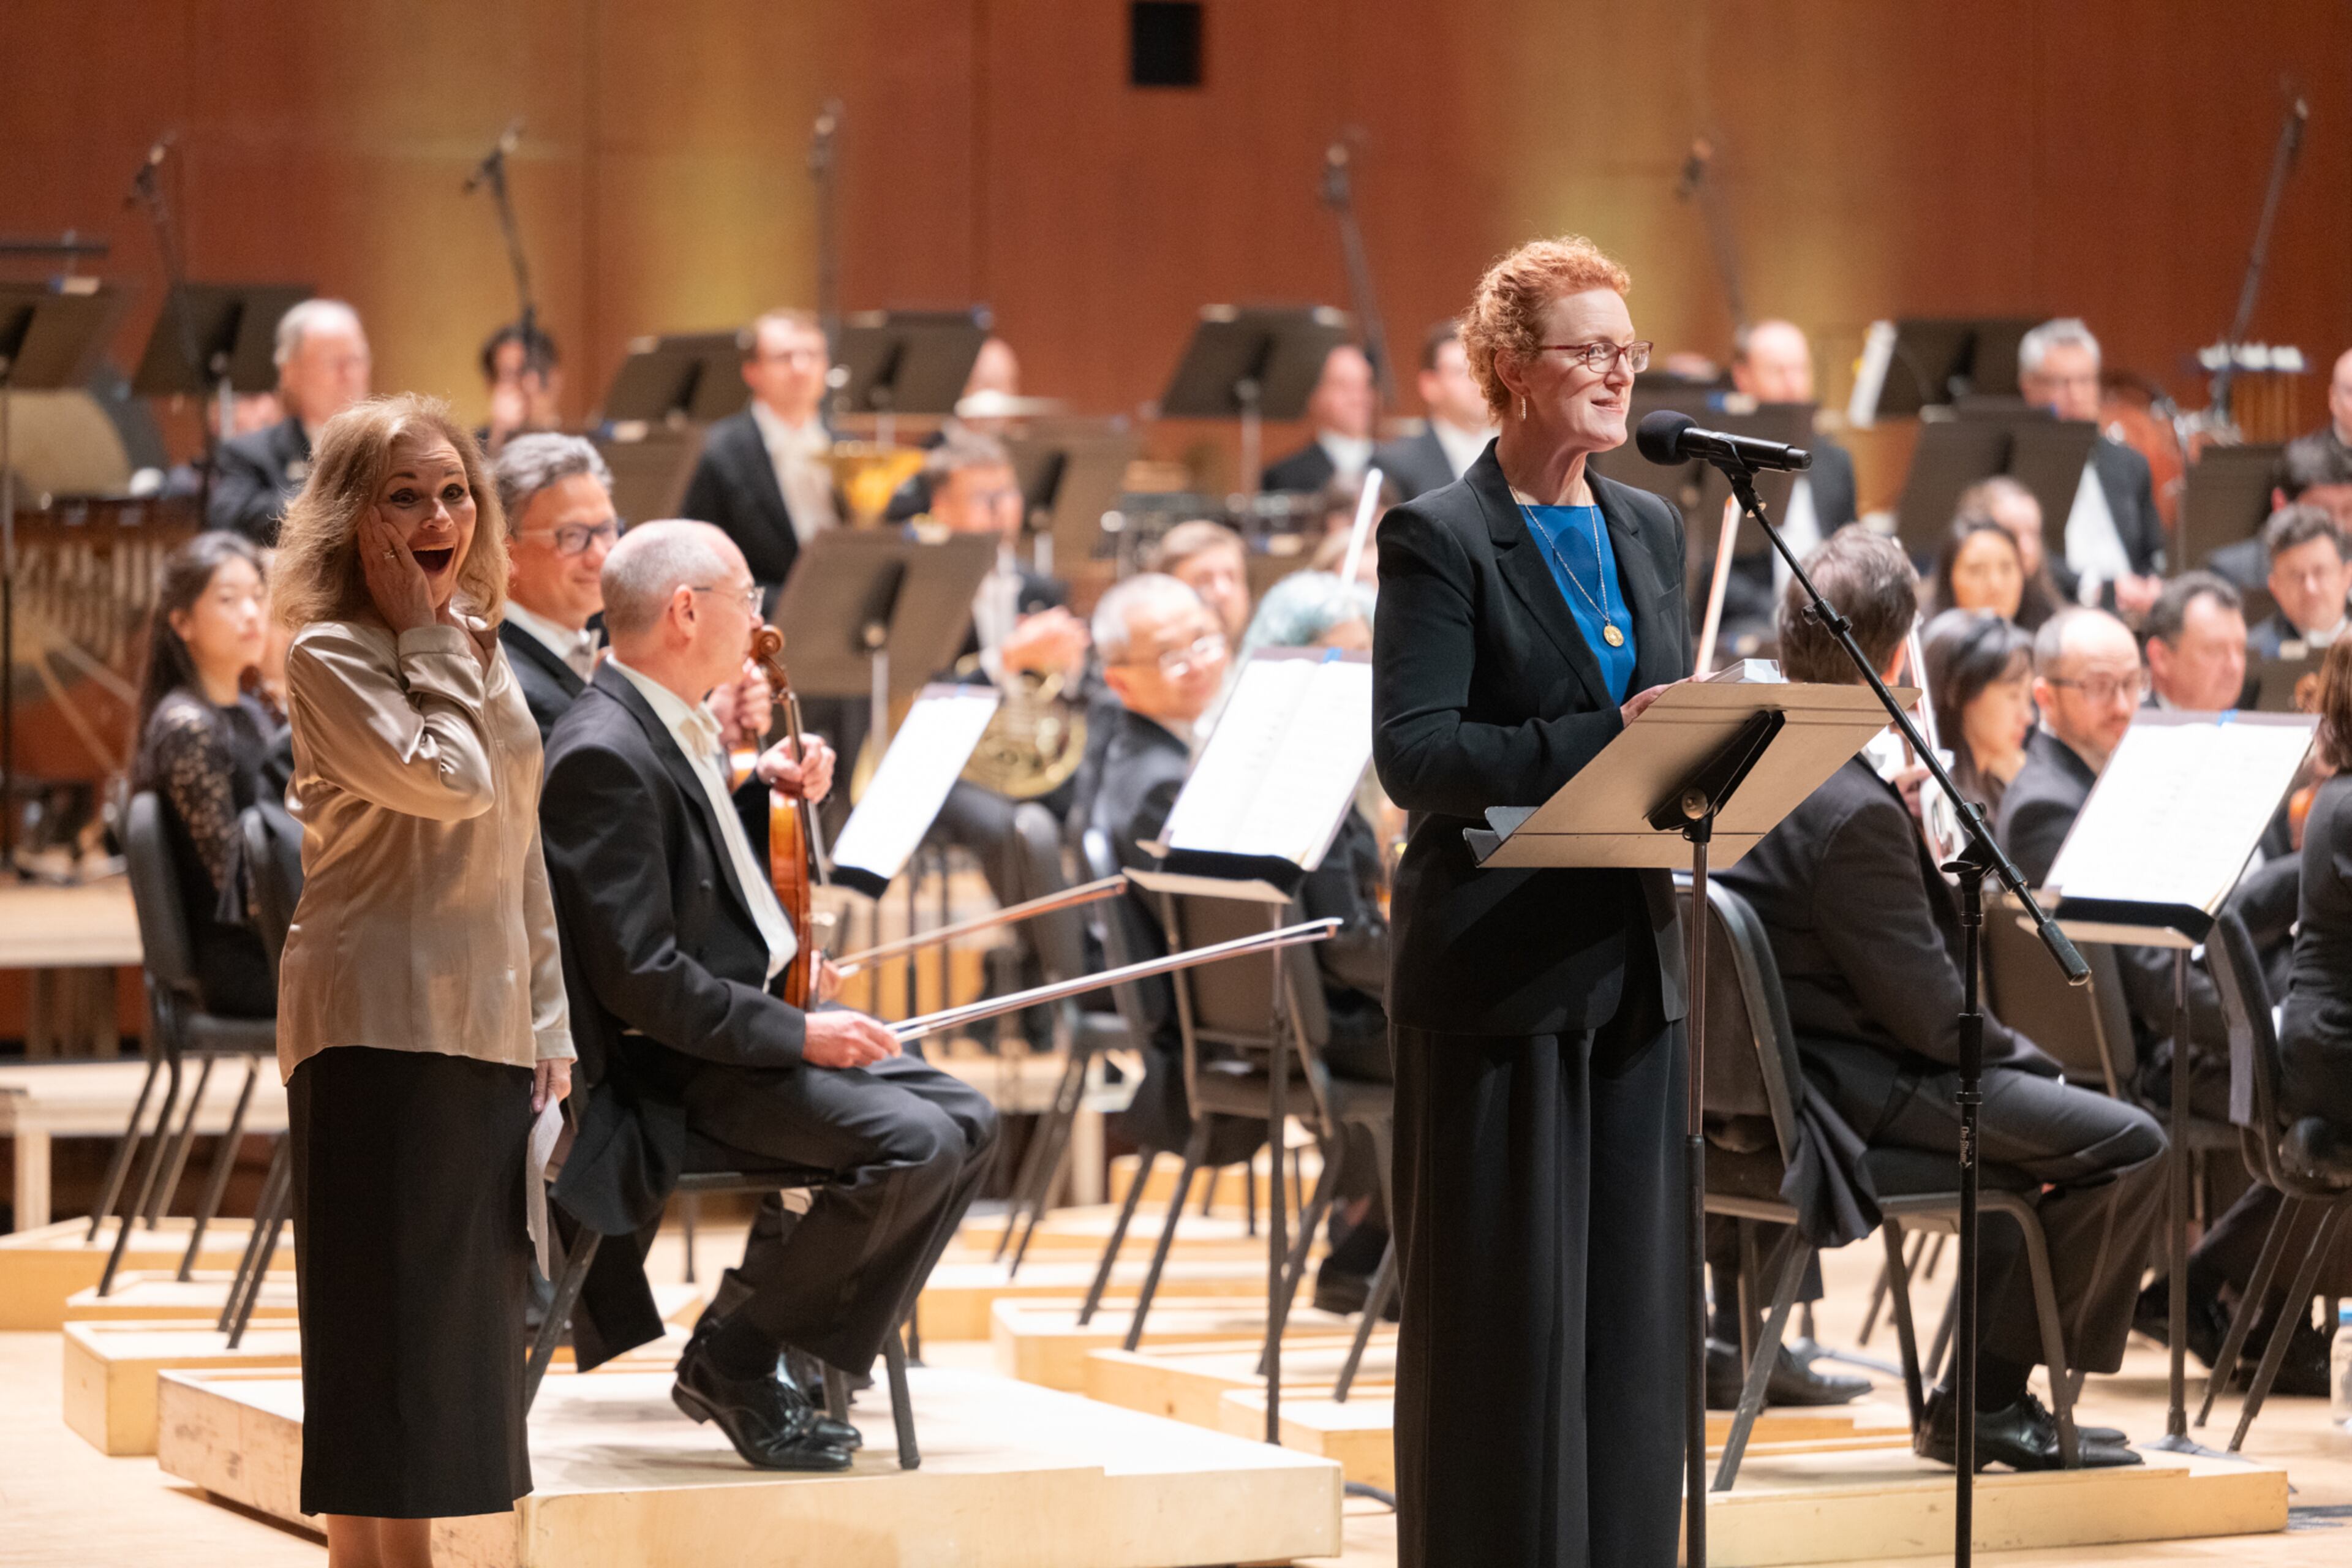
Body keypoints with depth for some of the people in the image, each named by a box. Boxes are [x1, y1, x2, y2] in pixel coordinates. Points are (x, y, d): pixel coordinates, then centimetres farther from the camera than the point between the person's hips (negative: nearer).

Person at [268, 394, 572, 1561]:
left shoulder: (483, 657, 17)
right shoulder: (330, 657, -6)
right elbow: (451, 781, -21)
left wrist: (548, 1026, 16)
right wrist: (429, 638, -8)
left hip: (487, 1029, 8)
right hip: (381, 1026, -8)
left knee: (455, 1327, 8)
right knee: (386, 1319, -7)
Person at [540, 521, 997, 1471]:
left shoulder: (670, 729, 11)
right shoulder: (603, 757, -21)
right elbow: (640, 977, -25)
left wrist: (765, 789, 11)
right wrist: (799, 1033, -22)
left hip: (755, 1022, 10)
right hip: (679, 1072, -10)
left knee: (966, 1123, 3)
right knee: (911, 1141, -25)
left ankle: (807, 1350, 8)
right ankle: (729, 1365, -10)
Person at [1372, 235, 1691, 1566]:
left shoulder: (1651, 531, 14)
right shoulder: (1440, 539, -7)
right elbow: (1413, 753, -16)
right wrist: (1601, 743, -25)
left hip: (1634, 959, 6)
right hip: (1499, 968, -6)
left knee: (1633, 1296, 8)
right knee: (1508, 1304, -2)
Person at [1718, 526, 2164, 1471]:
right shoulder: (1854, 811, -27)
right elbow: (1929, 1011, -20)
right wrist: (2028, 1059, -4)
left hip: (1769, 1075, 10)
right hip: (1855, 1094, -10)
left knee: (2030, 1102, 29)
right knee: (2126, 1146, -10)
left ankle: (1982, 1385, 30)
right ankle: (1986, 1400, 0)